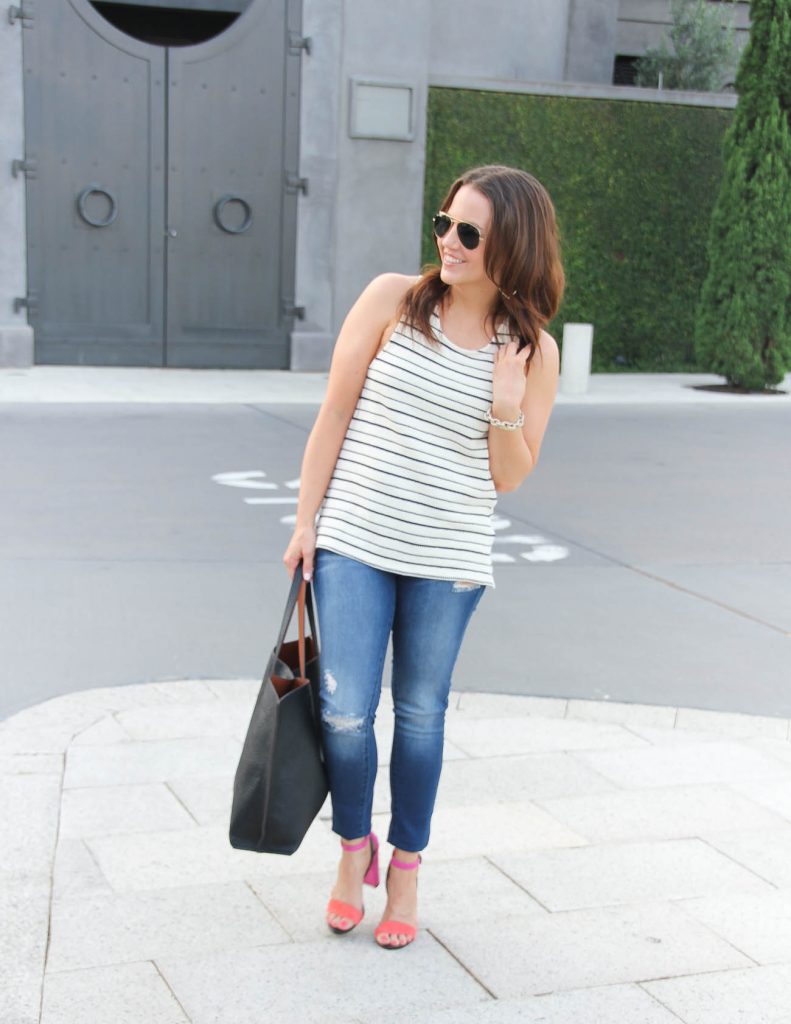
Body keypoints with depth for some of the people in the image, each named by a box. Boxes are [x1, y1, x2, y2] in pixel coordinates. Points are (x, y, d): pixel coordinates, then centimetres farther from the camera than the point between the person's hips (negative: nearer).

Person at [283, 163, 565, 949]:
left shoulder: (533, 351, -2)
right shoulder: (391, 300, -5)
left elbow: (508, 477, 1)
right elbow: (334, 415, -1)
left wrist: (506, 410, -18)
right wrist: (306, 521, -1)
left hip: (448, 560, 1)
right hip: (354, 542, 0)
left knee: (420, 714, 12)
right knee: (344, 712, -1)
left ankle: (406, 868, 32)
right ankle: (354, 846, 28)